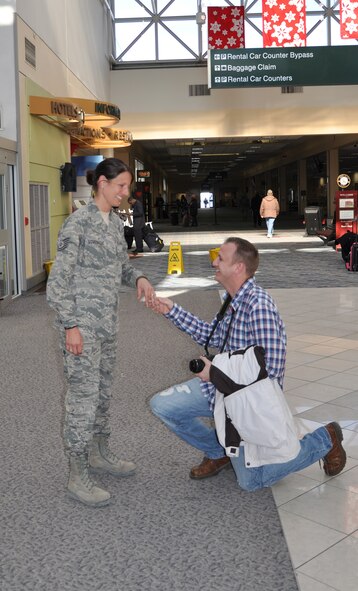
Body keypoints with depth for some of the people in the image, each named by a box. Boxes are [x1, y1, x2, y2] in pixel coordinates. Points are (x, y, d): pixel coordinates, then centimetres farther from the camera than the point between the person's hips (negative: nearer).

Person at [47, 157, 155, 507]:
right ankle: (77, 476, 8)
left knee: (102, 390, 17)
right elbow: (59, 279, -15)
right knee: (84, 394, -4)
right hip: (81, 323, -8)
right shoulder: (78, 222, -14)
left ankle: (99, 453, 34)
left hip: (107, 322, 8)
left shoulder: (116, 223, 10)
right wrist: (70, 326, -17)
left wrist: (138, 279, -2)